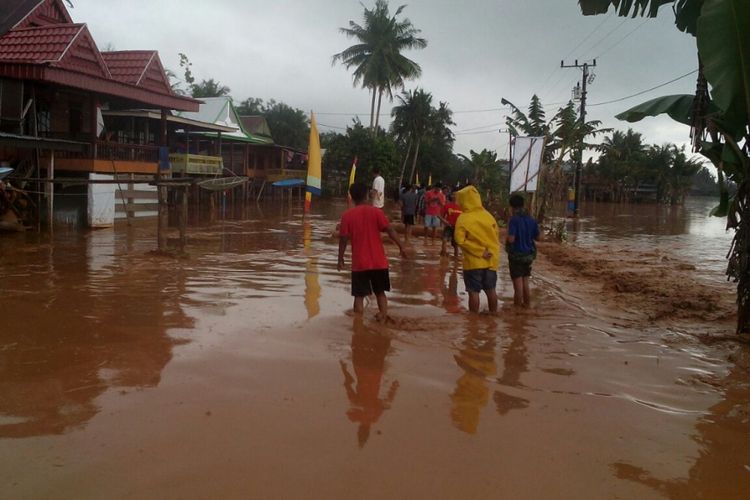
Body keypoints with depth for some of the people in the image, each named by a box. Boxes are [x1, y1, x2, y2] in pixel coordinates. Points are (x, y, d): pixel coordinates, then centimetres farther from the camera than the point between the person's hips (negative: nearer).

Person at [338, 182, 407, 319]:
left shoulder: (347, 215, -3)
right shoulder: (376, 212, -3)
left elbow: (343, 238, -3)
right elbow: (390, 230, -8)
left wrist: (340, 258, 7)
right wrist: (401, 247, -2)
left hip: (359, 263, -1)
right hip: (378, 261, 1)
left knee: (359, 296, 7)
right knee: (380, 292, 19)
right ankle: (383, 318, 16)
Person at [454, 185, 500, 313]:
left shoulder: (463, 218, -11)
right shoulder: (488, 216, 4)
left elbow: (460, 240, -18)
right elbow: (496, 236, 9)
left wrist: (479, 252, -14)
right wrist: (492, 252, 12)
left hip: (473, 261, -5)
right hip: (491, 261, 5)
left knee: (474, 292, 3)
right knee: (491, 290, 17)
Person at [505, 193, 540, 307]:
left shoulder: (514, 219, -16)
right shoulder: (531, 220, 1)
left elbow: (511, 239, -23)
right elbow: (537, 238, 8)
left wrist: (506, 238, -2)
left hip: (516, 254, -5)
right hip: (529, 254, 5)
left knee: (518, 282, 1)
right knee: (525, 282, 17)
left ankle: (517, 306, 8)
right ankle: (526, 304, 25)